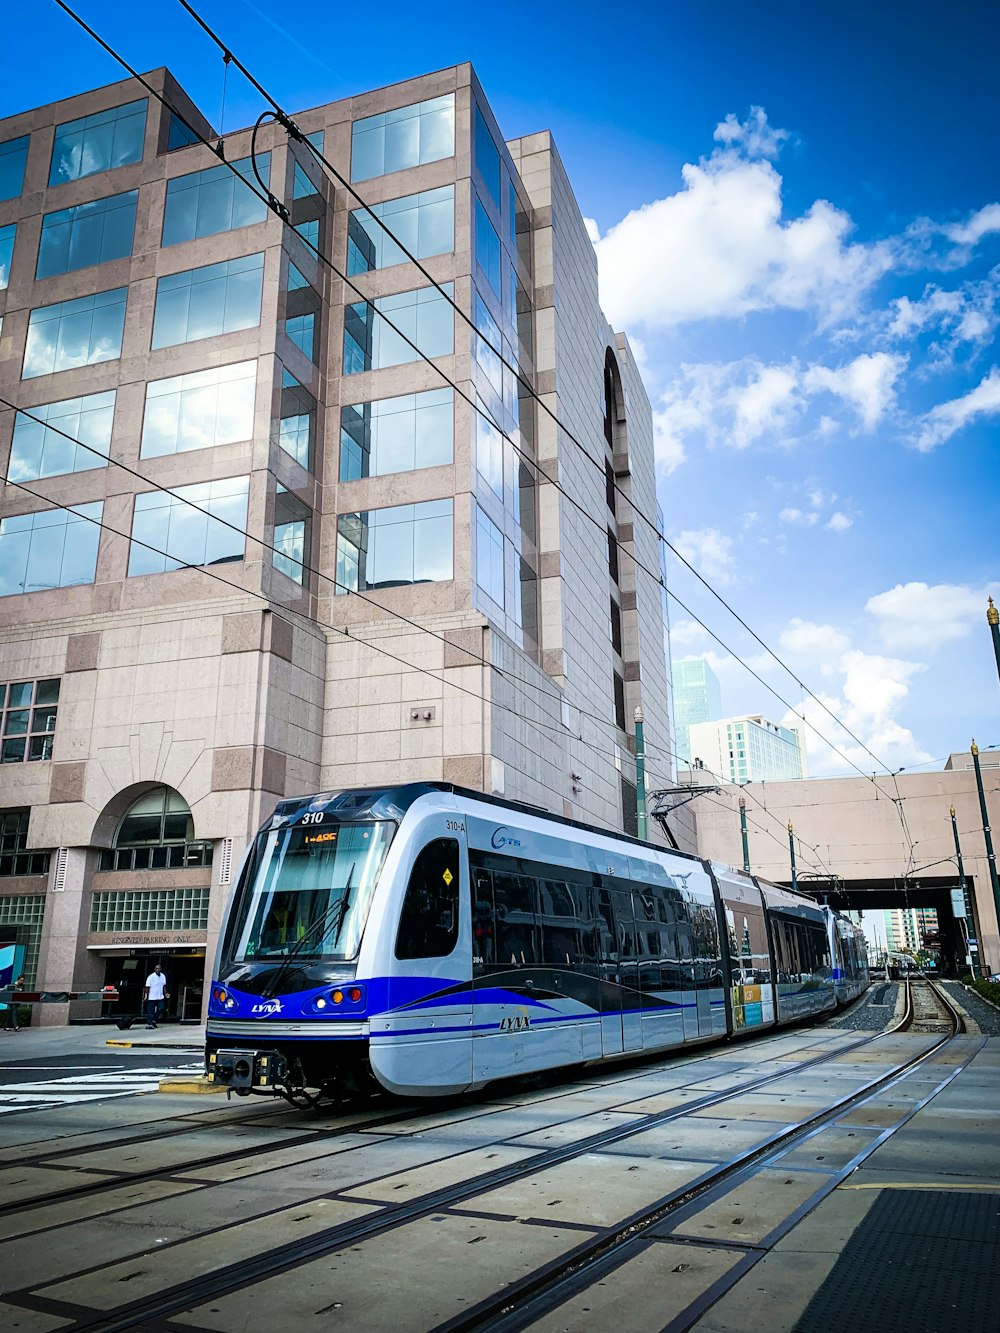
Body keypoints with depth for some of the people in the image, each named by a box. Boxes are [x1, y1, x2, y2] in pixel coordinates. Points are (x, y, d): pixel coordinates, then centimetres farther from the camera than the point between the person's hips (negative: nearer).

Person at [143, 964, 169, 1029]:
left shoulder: (163, 976, 7)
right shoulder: (151, 977, -10)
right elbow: (147, 987, -11)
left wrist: (165, 993, 8)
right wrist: (146, 995, -17)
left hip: (160, 997, 5)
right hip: (152, 997, -5)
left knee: (161, 1009, -2)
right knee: (150, 1011, -1)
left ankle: (153, 1020, 18)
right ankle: (149, 1024, 7)